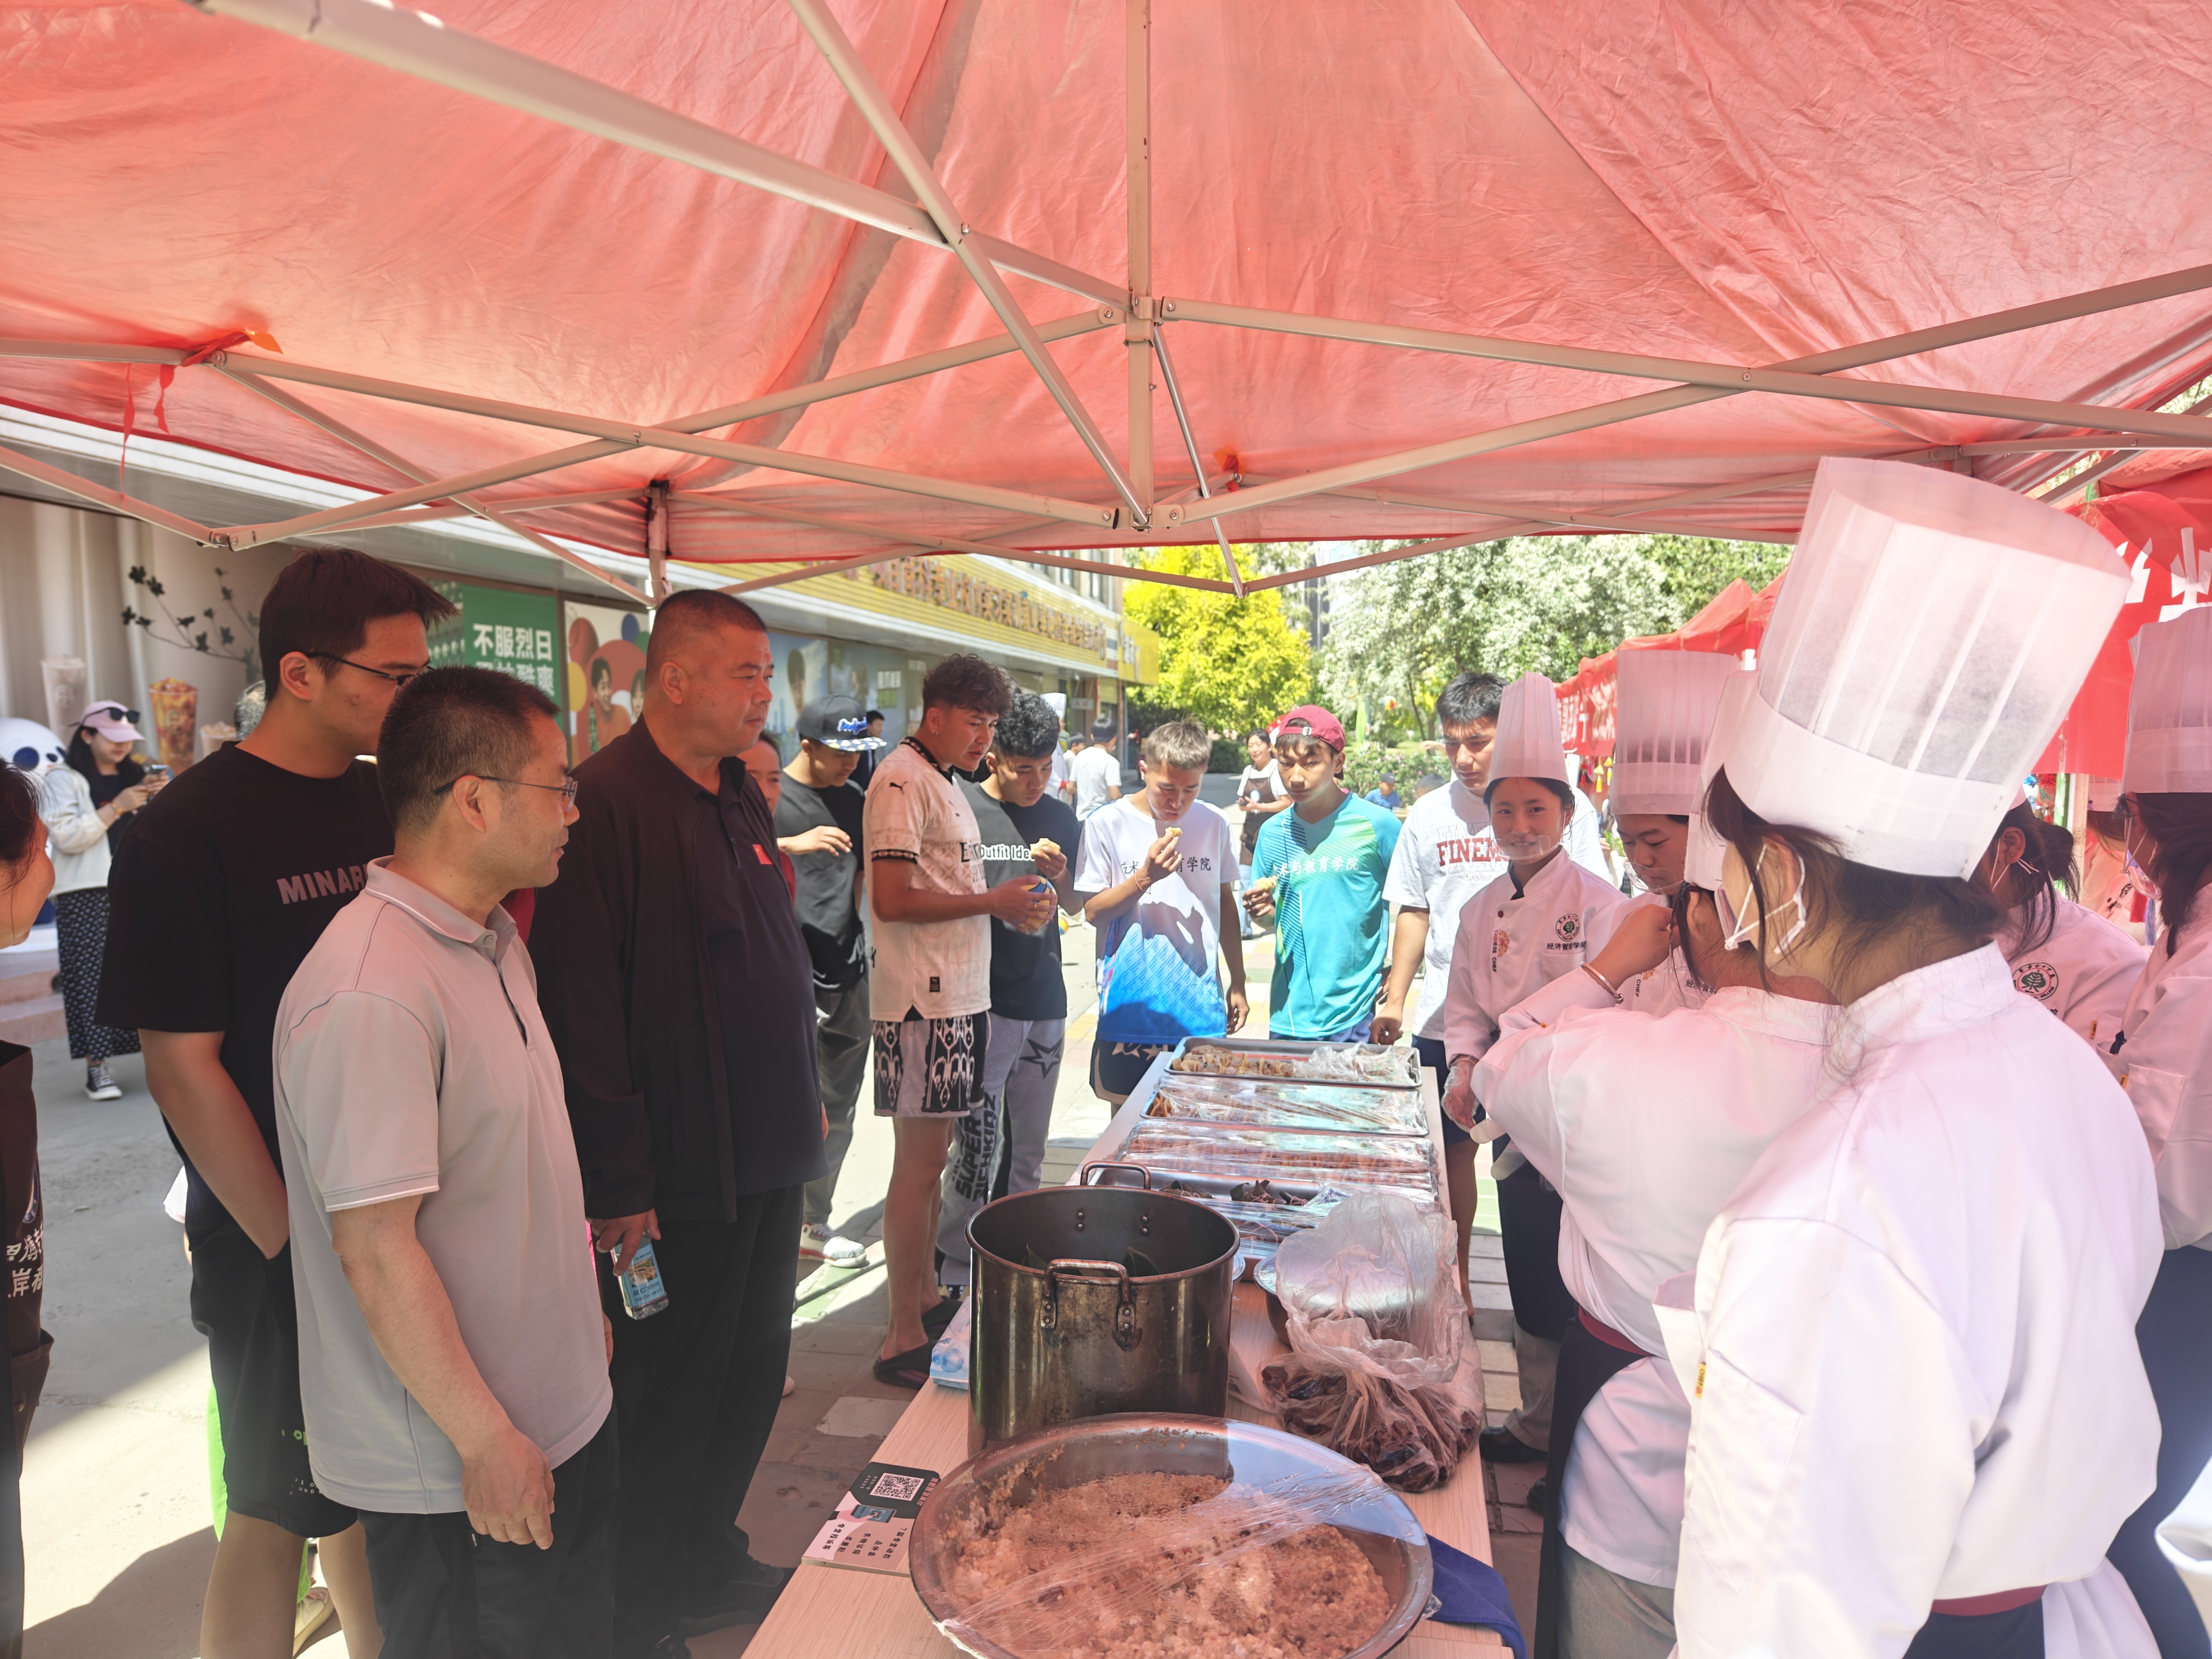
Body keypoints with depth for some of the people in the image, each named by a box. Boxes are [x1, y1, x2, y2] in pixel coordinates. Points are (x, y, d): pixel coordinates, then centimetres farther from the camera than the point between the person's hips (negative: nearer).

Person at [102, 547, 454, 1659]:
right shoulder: (190, 830, -14)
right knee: (281, 1508, 11)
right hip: (278, 1246, -5)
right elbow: (182, 1067, -15)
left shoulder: (395, 803, 2)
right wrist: (295, 1249, -13)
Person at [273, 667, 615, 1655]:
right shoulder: (368, 996, -27)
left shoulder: (495, 943, 5)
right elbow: (376, 1248, -26)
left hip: (560, 1412, 9)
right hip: (457, 1464, -9)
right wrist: (485, 1438, -19)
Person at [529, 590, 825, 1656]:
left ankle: (709, 1565, 42)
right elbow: (581, 1011, -22)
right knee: (669, 1400, 9)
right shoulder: (609, 801, -18)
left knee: (751, 1378, 21)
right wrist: (617, 1185, -20)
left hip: (767, 1161, 8)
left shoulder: (741, 799, 9)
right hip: (676, 1181, -8)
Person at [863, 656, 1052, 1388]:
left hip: (957, 997, 10)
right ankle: (903, 1340, 8)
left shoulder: (944, 782, 18)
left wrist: (1010, 905, 7)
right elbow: (892, 900, -21)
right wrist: (990, 902, -14)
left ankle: (926, 1299, 30)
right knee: (918, 1167, -3)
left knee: (931, 1157, 17)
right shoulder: (901, 781, -14)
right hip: (924, 1003, -10)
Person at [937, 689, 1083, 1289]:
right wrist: (1004, 903, -15)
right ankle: (955, 1270, 11)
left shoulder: (1061, 818, 10)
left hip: (1044, 1003, 5)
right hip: (983, 1003, -5)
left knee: (1028, 1147, 13)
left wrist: (1059, 876, -5)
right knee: (978, 1144, -5)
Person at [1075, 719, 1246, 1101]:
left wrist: (1238, 985, 15)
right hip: (1130, 1007, -2)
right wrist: (1146, 876, -21)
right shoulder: (1108, 825, -7)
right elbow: (1093, 912, -5)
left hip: (1201, 1008, 2)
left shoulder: (1214, 825, 2)